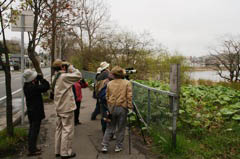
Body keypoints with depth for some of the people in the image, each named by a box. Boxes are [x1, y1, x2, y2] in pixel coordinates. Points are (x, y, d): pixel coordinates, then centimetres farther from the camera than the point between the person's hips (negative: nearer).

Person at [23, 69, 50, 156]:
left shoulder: (26, 86, 5)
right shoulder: (33, 87, -24)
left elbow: (38, 87, 16)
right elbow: (46, 86, -23)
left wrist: (37, 80, 2)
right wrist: (41, 78, -12)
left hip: (31, 111, 10)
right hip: (36, 112, -10)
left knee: (32, 129, 19)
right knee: (34, 130, 0)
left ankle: (32, 147, 31)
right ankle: (32, 150, 9)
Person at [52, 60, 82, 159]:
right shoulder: (64, 76, -18)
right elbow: (78, 75, -16)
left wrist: (68, 70, 4)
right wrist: (70, 67, -6)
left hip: (59, 108, 9)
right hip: (67, 108, -9)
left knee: (59, 129, 16)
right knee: (67, 130, 1)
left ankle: (58, 151, 26)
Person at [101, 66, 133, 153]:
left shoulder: (109, 84, 1)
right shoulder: (127, 83, -6)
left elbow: (107, 96, 7)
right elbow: (129, 97, -10)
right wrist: (130, 107, -3)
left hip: (112, 108, 3)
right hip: (122, 108, -2)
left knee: (109, 128, 14)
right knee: (121, 128, 10)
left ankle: (104, 146, 15)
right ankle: (118, 146, 19)